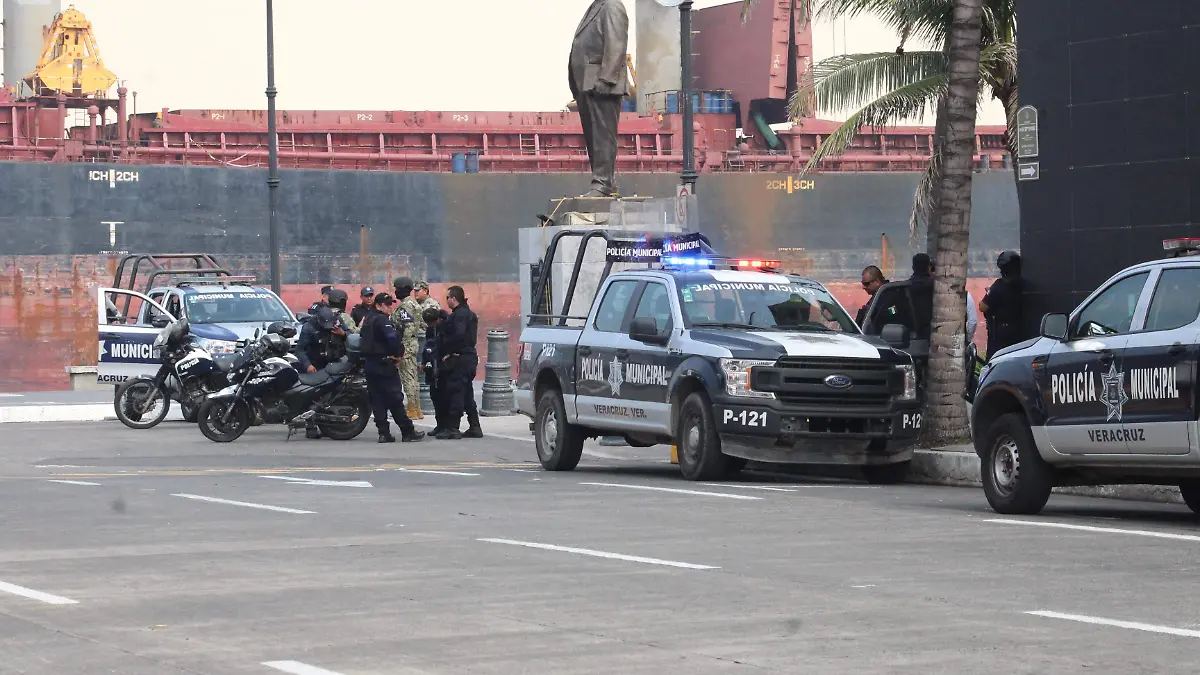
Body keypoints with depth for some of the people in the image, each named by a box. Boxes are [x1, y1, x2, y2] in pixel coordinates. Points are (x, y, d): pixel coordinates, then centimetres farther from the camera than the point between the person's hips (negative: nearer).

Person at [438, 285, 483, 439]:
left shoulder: (459, 314, -13)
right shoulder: (469, 314, 18)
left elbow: (458, 336, -24)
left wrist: (447, 353, -16)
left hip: (459, 359, -10)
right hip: (469, 356, 10)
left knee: (454, 392, -8)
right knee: (467, 393, 13)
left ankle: (452, 428, -8)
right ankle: (474, 427, 14)